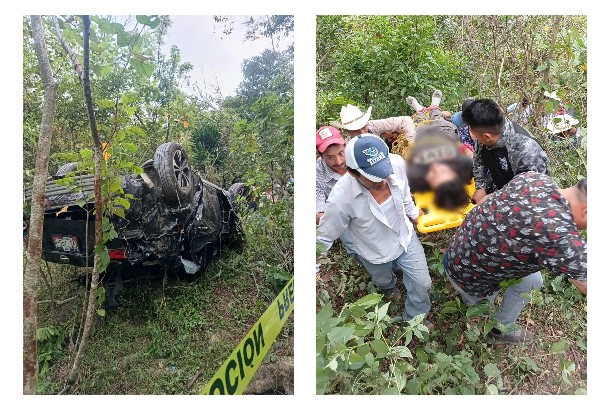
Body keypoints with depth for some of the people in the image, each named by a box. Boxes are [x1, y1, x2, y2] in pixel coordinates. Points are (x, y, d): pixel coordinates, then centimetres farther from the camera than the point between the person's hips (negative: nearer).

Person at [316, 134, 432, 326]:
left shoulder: (397, 163, -32)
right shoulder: (341, 199, -43)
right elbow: (323, 238, -25)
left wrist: (413, 213, 10)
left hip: (405, 236, 2)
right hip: (375, 253, -2)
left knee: (422, 283, 16)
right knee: (383, 282, 30)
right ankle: (388, 286, 69)